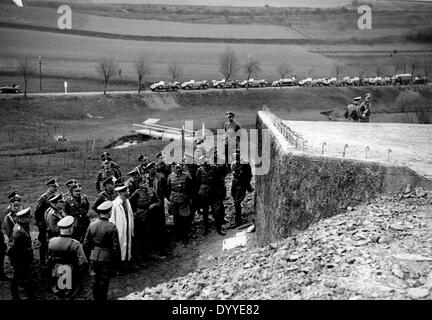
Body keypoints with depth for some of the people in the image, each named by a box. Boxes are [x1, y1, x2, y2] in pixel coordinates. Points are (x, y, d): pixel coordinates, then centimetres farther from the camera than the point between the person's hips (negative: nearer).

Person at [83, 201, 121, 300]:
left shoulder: (92, 225, -2)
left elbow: (85, 244, 4)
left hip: (93, 257, 4)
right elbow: (116, 247, -12)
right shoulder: (112, 227, -15)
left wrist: (88, 257, 16)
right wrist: (116, 262, 0)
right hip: (106, 258, -4)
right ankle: (102, 298, 14)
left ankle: (96, 298, 28)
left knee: (95, 281, 17)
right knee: (104, 282, 7)